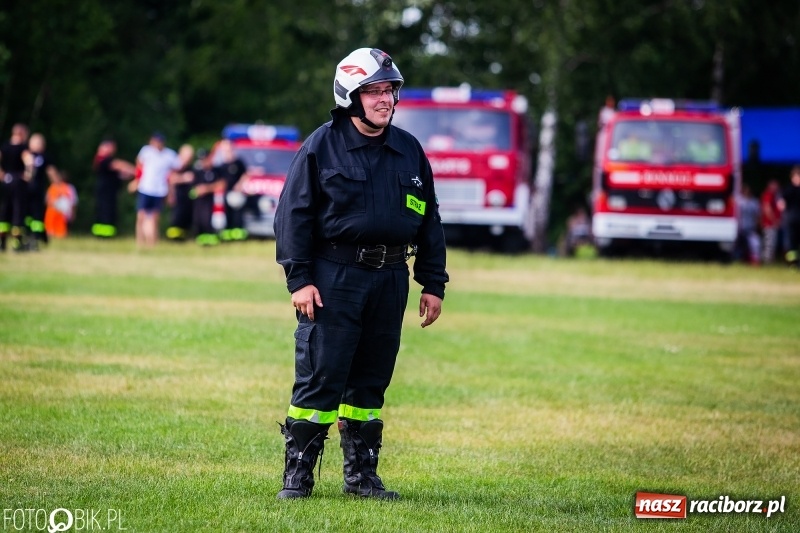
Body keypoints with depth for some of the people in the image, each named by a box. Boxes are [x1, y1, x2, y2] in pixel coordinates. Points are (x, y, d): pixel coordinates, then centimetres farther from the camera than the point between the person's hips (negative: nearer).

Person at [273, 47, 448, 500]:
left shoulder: (410, 152, 12)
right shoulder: (322, 146, -2)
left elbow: (429, 220, 17)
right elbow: (294, 213, -4)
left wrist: (433, 284, 12)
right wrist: (299, 279, -11)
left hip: (390, 278, 5)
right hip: (334, 276, -5)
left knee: (372, 379, 10)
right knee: (320, 376, -6)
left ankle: (362, 474, 17)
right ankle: (298, 475, 0)